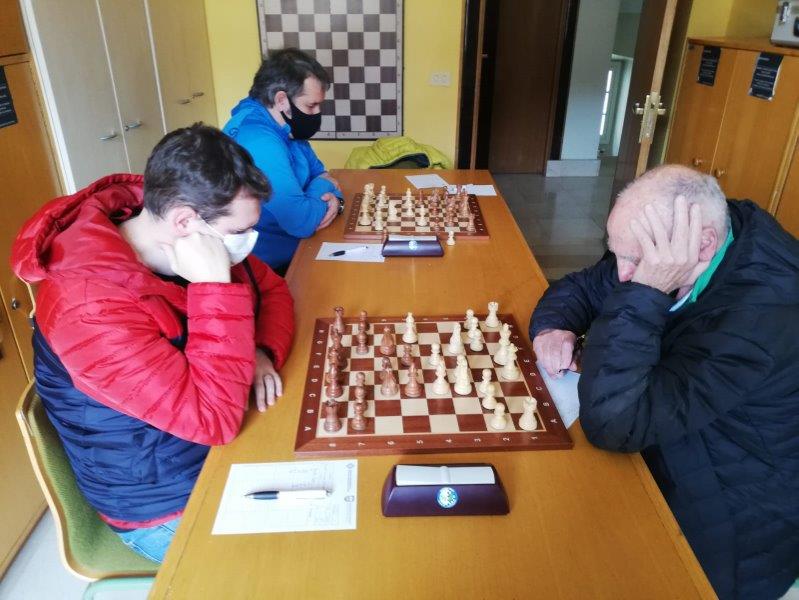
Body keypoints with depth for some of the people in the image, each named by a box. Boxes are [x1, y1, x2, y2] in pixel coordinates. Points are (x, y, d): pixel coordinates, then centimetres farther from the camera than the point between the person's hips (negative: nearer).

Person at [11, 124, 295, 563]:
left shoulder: (206, 238, -10)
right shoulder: (90, 304, -32)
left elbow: (273, 289, 4)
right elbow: (215, 418, -35)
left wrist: (262, 353, -15)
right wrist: (216, 286, -37)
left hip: (234, 443, 7)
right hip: (171, 505, -6)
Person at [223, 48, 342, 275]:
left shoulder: (284, 126, 4)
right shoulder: (258, 141, -26)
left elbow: (319, 174, 13)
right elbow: (301, 221, -32)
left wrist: (332, 198, -10)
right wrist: (322, 192, -10)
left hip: (297, 248, 9)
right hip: (272, 268, -8)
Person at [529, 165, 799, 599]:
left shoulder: (761, 317, -34)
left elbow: (613, 424, -38)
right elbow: (580, 287, 2)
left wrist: (645, 290, -40)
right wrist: (554, 327, -19)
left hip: (732, 531, -7)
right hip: (674, 461, 7)